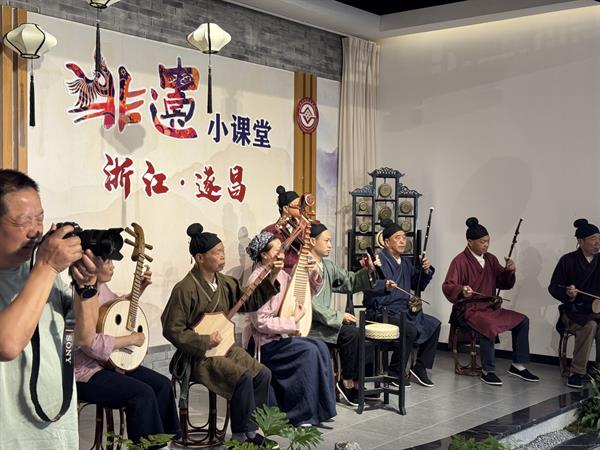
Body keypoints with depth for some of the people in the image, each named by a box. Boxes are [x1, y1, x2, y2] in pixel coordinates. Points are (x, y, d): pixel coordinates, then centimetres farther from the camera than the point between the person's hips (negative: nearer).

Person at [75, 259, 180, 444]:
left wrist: (139, 289, 11)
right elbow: (92, 344, -30)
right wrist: (131, 339, -19)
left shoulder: (101, 287, 7)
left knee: (163, 384, 3)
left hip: (108, 363, 10)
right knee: (143, 393, -23)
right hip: (85, 373, -10)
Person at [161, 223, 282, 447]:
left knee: (263, 374, -8)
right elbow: (172, 330, -17)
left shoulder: (224, 282, 6)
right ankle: (242, 434, -6)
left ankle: (250, 430, 4)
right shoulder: (186, 289, -17)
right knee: (243, 377, -25)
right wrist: (206, 342, -19)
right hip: (199, 355, -8)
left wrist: (271, 278, 3)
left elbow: (249, 302, 13)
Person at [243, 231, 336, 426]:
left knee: (320, 347, -10)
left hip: (282, 336, 8)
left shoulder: (280, 274, 8)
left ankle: (319, 408, -5)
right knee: (309, 351, -22)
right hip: (265, 342, -8)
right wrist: (293, 321, -18)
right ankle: (302, 415, -12)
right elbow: (261, 322, -22)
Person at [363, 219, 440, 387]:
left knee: (434, 324, 3)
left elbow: (419, 285, 23)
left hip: (404, 311, 9)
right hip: (382, 312, -9)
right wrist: (385, 286, -42)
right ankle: (395, 373, -12)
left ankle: (420, 368, 12)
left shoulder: (406, 263, 17)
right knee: (411, 330, -30)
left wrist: (426, 271, 6)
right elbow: (369, 288, -23)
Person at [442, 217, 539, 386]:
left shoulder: (491, 259, 12)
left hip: (491, 307, 7)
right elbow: (447, 286, -16)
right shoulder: (460, 261, -9)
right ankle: (487, 371, -19)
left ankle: (518, 366, 6)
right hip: (469, 309, -7)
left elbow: (503, 284, 14)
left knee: (523, 321, -3)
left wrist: (509, 271, -7)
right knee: (489, 326, -35)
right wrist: (461, 290, -37)